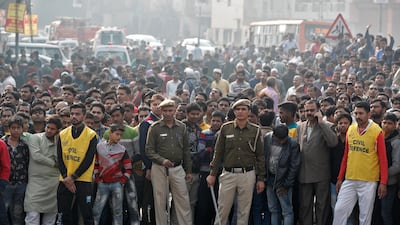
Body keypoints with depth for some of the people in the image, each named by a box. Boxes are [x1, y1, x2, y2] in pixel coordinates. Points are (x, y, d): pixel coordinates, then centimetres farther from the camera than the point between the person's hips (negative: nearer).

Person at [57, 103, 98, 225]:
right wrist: (66, 178, -9)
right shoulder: (63, 134, 8)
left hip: (83, 180, -3)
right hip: (65, 181, 4)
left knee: (86, 215, -3)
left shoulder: (91, 135, -3)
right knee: (66, 215, 7)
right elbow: (59, 158, 4)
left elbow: (88, 160, -9)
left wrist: (73, 177, -14)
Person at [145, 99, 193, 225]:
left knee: (183, 200, 0)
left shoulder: (182, 127, 8)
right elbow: (149, 150, -4)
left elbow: (186, 150, 13)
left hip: (177, 168, 2)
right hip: (159, 169, -2)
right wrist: (162, 160, -20)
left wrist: (188, 171, 11)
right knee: (160, 201, 3)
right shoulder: (155, 128, -1)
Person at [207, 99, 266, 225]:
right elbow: (218, 153, 6)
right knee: (222, 210, 1)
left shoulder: (255, 130, 3)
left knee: (244, 211, 5)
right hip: (228, 174, 0)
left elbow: (260, 156, 6)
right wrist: (213, 174, 2)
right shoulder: (226, 128, 4)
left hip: (247, 175, 0)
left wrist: (261, 179, 3)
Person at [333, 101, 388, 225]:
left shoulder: (377, 131, -7)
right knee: (339, 210, -1)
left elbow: (383, 159, -6)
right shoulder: (350, 129, 6)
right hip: (349, 180, 4)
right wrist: (340, 178, 12)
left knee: (365, 215, 4)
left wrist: (383, 182, -11)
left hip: (368, 182, -4)